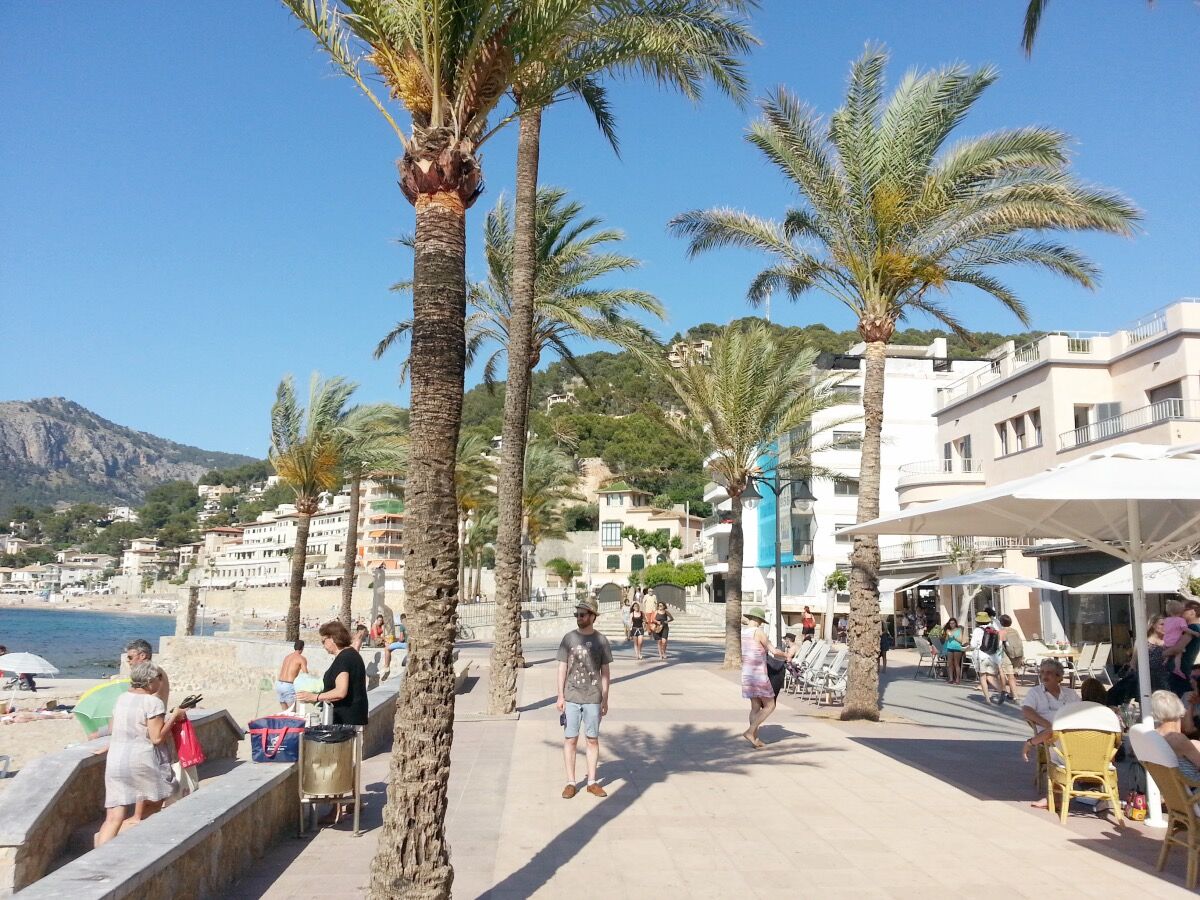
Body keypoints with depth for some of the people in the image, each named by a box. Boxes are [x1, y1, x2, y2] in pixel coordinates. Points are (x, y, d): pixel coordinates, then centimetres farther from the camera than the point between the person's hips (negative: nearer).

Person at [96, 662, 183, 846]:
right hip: (142, 761, -6)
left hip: (116, 761, 6)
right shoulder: (153, 702, -11)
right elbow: (157, 737, -15)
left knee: (114, 818, 0)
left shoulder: (121, 698, 12)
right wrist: (174, 716, -4)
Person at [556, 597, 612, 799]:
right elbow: (562, 668, 2)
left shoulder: (601, 640, 1)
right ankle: (571, 783, 13)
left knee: (593, 739, 7)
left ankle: (592, 782, 18)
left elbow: (605, 671, 5)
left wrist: (605, 699, 3)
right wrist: (560, 696, -3)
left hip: (593, 698, 0)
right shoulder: (569, 638, 0)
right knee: (570, 739, 3)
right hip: (571, 698, 0)